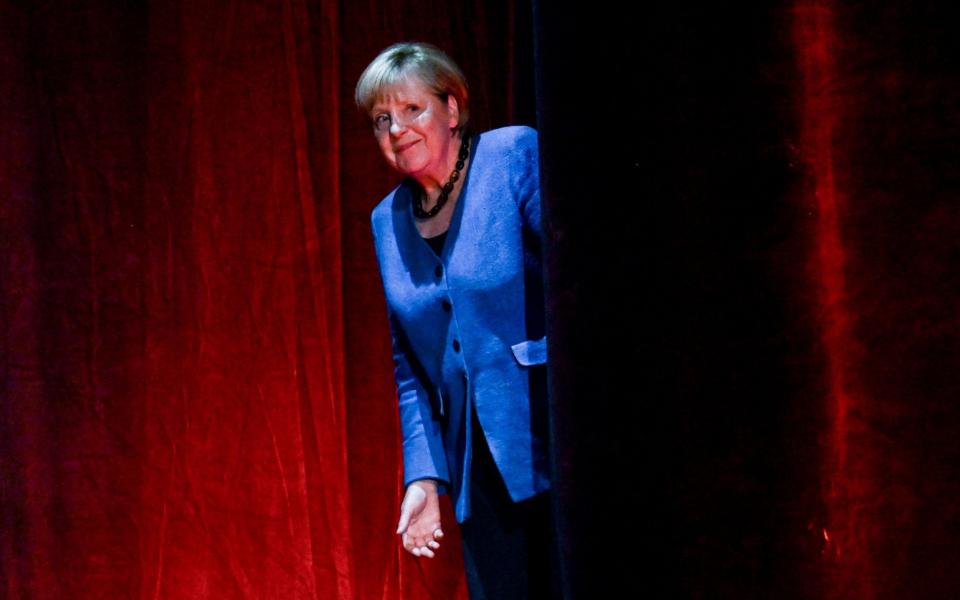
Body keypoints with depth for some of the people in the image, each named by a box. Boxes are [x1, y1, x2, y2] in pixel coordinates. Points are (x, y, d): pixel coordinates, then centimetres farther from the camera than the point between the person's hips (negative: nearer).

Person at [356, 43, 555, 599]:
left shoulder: (516, 156, -2)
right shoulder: (388, 221, 14)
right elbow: (410, 366, 15)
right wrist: (425, 475, 4)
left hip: (550, 438, -5)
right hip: (479, 464, 5)